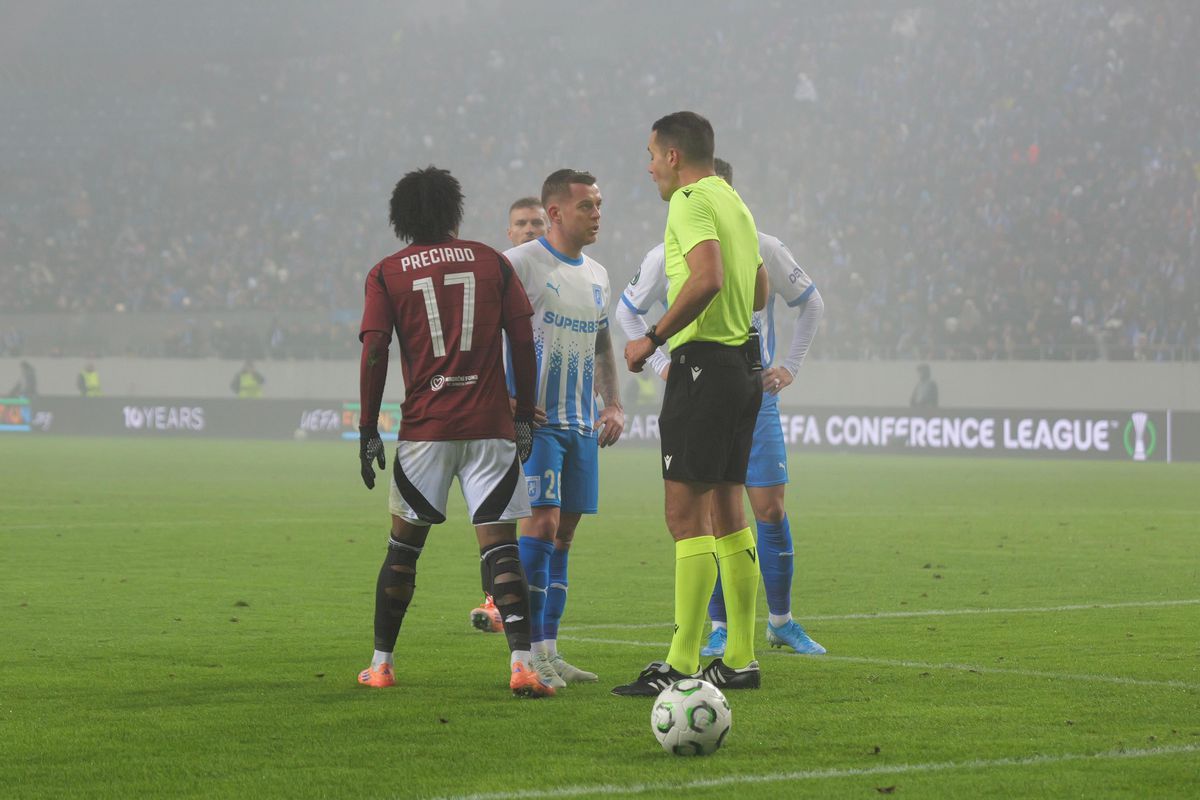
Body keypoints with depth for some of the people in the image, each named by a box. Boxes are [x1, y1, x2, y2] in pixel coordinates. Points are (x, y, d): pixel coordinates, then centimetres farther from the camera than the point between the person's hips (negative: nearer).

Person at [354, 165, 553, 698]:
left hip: (424, 429, 0)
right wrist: (525, 415, 9)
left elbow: (374, 352, -4)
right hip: (490, 427, 0)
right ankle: (521, 662, -18)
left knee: (404, 545, 13)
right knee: (499, 544, -3)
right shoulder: (492, 262, 8)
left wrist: (368, 432, -1)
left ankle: (381, 664, 17)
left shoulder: (387, 274, 4)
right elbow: (523, 339, 3)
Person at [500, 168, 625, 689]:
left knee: (564, 533, 8)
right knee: (542, 524, -15)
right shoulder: (518, 265, -8)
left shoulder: (597, 275, 16)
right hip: (534, 420, -7)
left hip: (581, 425, 7)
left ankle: (551, 652, 12)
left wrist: (613, 404, 13)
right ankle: (532, 653, -12)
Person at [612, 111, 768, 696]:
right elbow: (759, 291, 25)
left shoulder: (690, 200, -11)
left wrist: (654, 337, -20)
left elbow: (709, 277, -27)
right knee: (726, 512, 13)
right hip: (742, 362, 10)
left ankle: (682, 665, -11)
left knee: (686, 513, -9)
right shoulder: (734, 201, 18)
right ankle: (741, 659, 15)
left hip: (702, 365, -10)